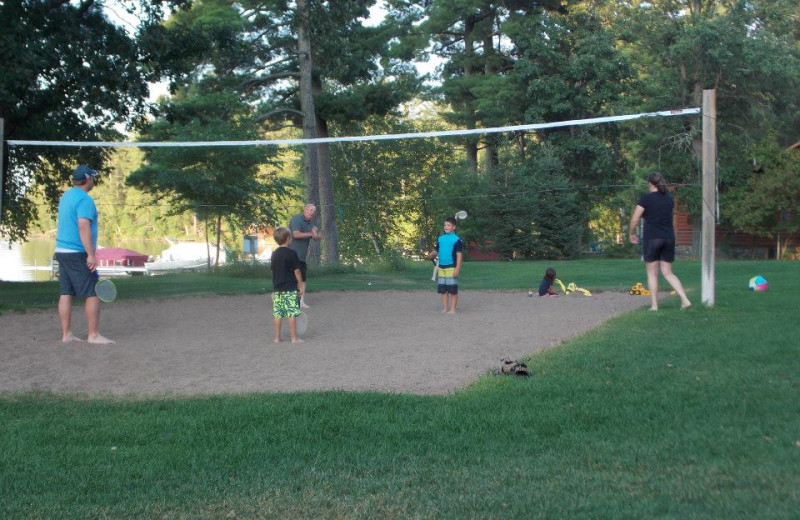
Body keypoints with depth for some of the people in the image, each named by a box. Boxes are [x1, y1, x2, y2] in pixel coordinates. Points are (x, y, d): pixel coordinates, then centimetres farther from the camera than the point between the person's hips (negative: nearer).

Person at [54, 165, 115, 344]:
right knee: (93, 294, -4)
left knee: (66, 294, 7)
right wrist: (91, 255, -24)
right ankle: (94, 335, -4)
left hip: (62, 251, 9)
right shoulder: (85, 199, -14)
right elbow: (83, 227, -22)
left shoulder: (66, 196, 14)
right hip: (78, 253, -9)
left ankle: (66, 334, 8)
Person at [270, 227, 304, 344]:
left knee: (277, 314, 7)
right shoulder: (291, 253, -9)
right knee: (292, 313, -3)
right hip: (290, 288, -6)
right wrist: (300, 286, -2)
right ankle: (294, 338, -1)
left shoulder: (274, 254, 9)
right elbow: (297, 271, -9)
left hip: (277, 289, 6)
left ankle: (277, 337, 12)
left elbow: (273, 270, 13)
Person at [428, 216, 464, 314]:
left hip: (451, 268, -6)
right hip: (441, 267, 6)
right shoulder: (440, 238, 11)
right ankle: (444, 308, 16)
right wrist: (432, 255, -6)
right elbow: (436, 250, 17)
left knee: (452, 290, 0)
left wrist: (457, 268, -15)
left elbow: (459, 254, -9)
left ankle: (452, 309, 5)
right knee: (443, 289, 9)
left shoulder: (456, 240, -7)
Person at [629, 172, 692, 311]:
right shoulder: (669, 199, 10)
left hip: (651, 238, -5)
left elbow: (635, 219, -7)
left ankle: (654, 306, 3)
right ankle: (685, 300, -3)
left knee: (652, 274, 3)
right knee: (668, 273, 10)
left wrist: (632, 233, 9)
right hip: (669, 238, 5)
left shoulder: (646, 198, -6)